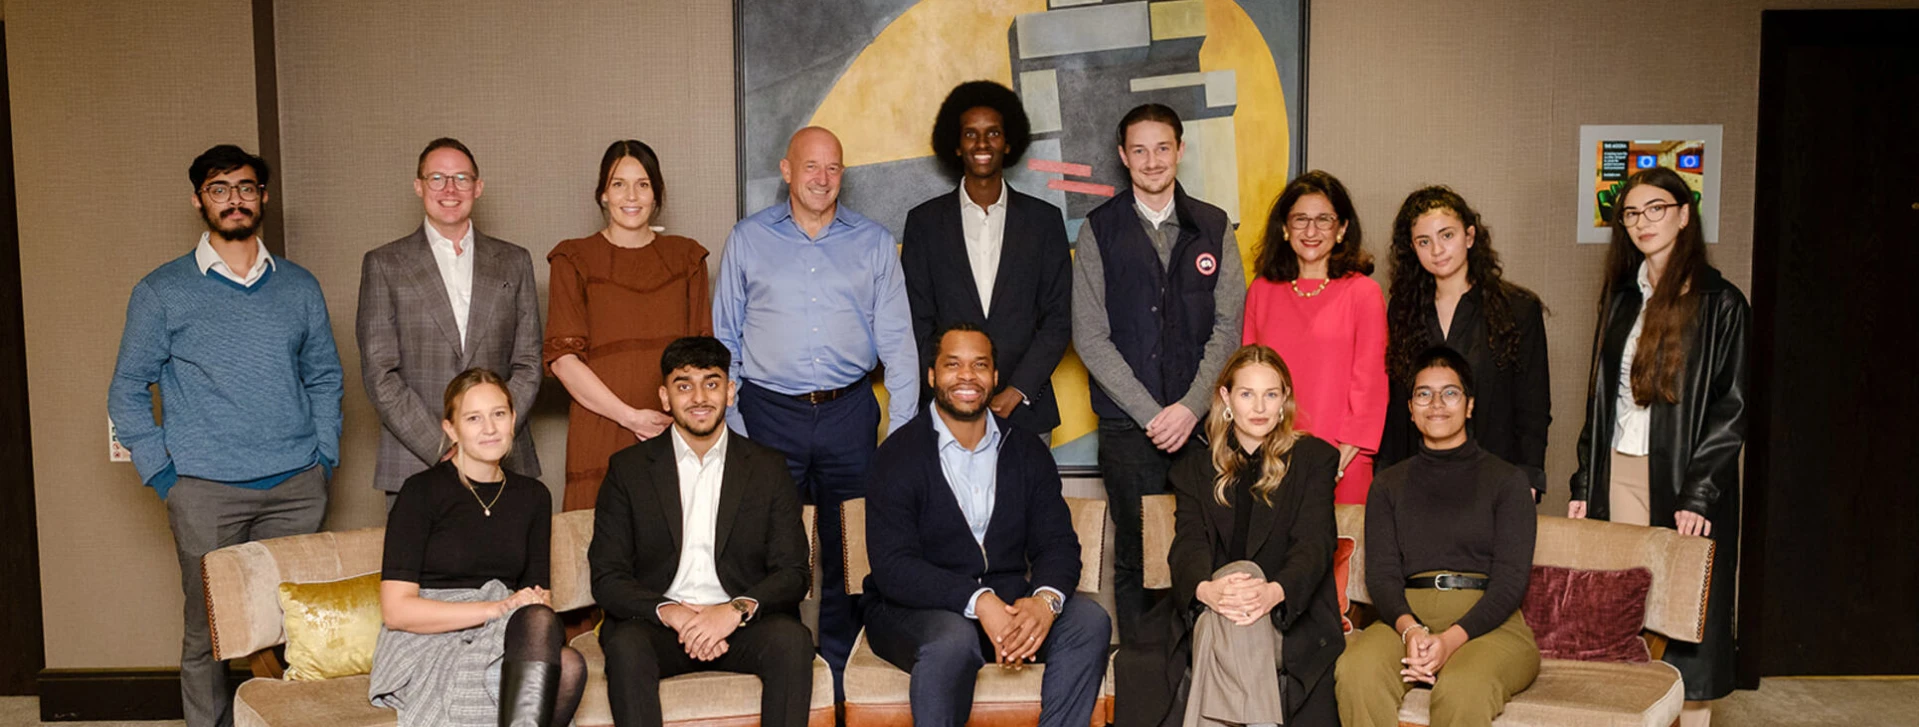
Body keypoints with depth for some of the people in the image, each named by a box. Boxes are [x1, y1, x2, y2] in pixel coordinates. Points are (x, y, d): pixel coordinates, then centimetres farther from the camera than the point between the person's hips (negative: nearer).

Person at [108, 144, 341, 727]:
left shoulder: (299, 287, 11)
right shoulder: (162, 291, 4)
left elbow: (324, 377, 17)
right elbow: (127, 391, 6)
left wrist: (325, 457, 7)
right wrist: (161, 472, -3)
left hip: (296, 488, 2)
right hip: (206, 492, -2)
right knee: (209, 633, 1)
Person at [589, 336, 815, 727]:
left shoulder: (769, 468, 9)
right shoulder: (628, 469, 7)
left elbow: (793, 573, 3)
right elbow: (607, 578, 2)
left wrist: (737, 609, -17)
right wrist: (670, 612, -18)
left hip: (743, 622, 1)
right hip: (658, 621, 0)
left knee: (792, 640, -30)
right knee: (626, 646, -32)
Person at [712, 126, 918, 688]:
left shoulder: (874, 242, 9)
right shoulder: (748, 239, 8)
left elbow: (897, 341, 7)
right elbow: (726, 338, 8)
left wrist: (902, 432, -1)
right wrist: (731, 426, 0)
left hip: (849, 414, 1)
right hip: (770, 414, 0)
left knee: (849, 552, 5)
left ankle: (839, 678, 18)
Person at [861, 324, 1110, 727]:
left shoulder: (1027, 451, 8)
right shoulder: (899, 456, -6)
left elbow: (1057, 542, 1)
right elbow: (893, 568, -16)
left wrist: (1045, 599, -23)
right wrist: (978, 601, -30)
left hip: (1010, 606, 4)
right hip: (913, 611, -4)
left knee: (1089, 620, -21)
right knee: (953, 638, -36)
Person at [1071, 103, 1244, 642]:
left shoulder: (1214, 228, 10)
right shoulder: (1099, 230, 5)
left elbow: (1229, 326, 5)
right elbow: (1090, 337, -1)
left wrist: (1191, 407, -8)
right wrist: (1151, 414, -8)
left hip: (1203, 420, 1)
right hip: (1128, 425, -1)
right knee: (1135, 556, 0)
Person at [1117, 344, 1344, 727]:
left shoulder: (1314, 458, 12)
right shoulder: (1194, 469, 18)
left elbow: (1314, 543, -2)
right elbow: (1188, 544, 1)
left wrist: (1275, 591, -26)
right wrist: (1205, 589, -25)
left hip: (1290, 615, -2)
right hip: (1206, 618, 2)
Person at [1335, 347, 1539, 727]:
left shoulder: (1508, 481, 11)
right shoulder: (1389, 485, 19)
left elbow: (1511, 578, 0)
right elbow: (1381, 573, 7)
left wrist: (1452, 638, -17)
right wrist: (1409, 628, -16)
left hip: (1488, 623, -2)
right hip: (1406, 619, 2)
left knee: (1463, 688, -37)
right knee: (1356, 670, -32)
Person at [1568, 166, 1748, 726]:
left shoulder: (1719, 303, -4)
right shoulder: (1620, 297, 13)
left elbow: (1730, 408, -8)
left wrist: (1699, 494, -16)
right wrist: (1583, 483, 9)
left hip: (1682, 471, -5)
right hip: (1619, 470, 5)